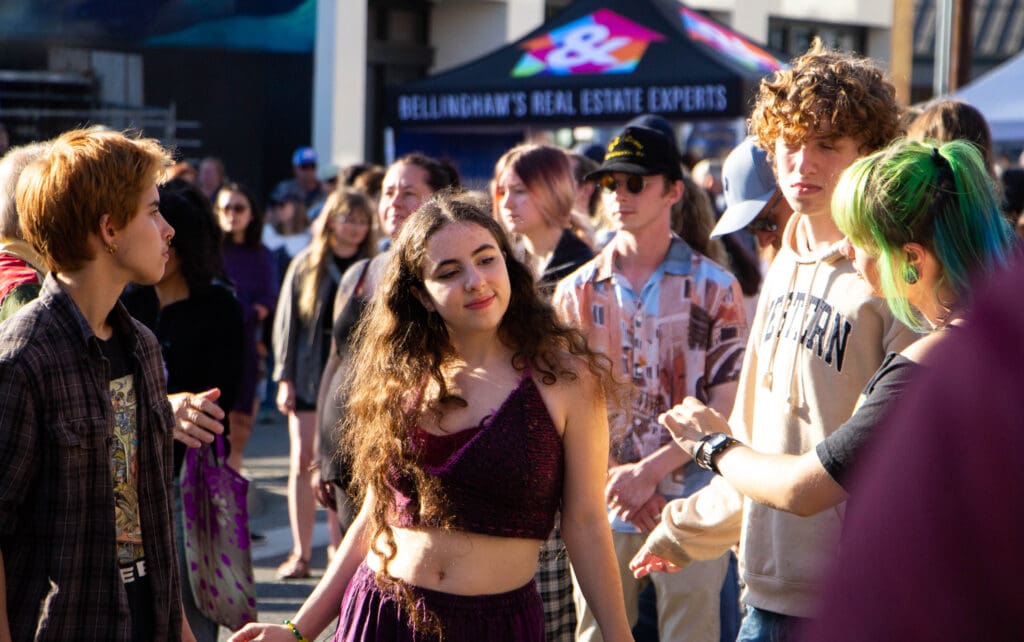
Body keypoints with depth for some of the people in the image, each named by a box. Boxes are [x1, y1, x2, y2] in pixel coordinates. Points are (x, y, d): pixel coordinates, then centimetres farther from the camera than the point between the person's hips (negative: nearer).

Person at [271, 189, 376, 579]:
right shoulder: (306, 265, 4)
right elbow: (287, 323, 3)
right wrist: (285, 377, -3)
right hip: (310, 375, 0)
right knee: (303, 461, -3)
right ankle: (300, 553, 2)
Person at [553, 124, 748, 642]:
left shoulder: (715, 289, 0)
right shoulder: (575, 293, 7)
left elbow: (725, 409, -4)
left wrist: (649, 471, -13)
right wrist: (613, 477, -7)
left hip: (690, 510, -2)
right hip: (600, 509, 2)